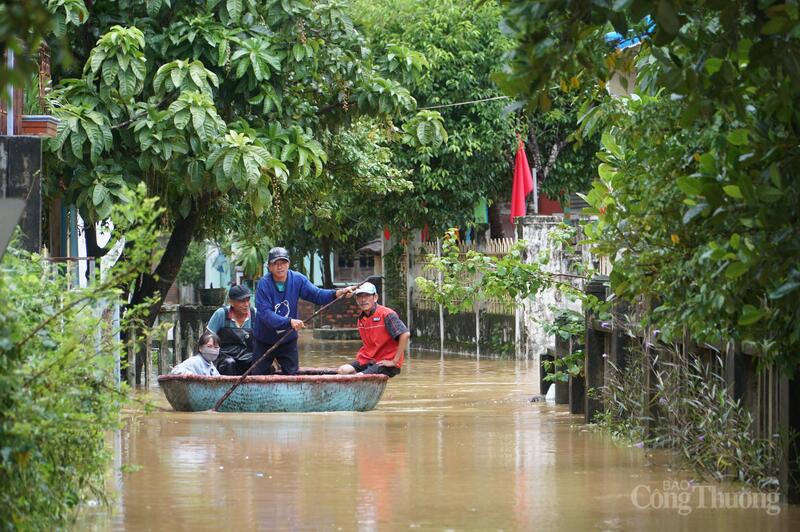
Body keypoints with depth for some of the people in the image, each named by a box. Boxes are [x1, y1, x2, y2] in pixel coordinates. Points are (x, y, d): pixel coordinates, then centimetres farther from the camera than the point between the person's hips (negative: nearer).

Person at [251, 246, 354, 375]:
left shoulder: (297, 280, -9)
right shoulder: (264, 284, -20)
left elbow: (316, 294, -16)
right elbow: (265, 314, -29)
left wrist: (338, 293, -34)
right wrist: (289, 322, -41)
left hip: (288, 340, 3)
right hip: (264, 340, -3)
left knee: (292, 375, 7)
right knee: (258, 376, 6)